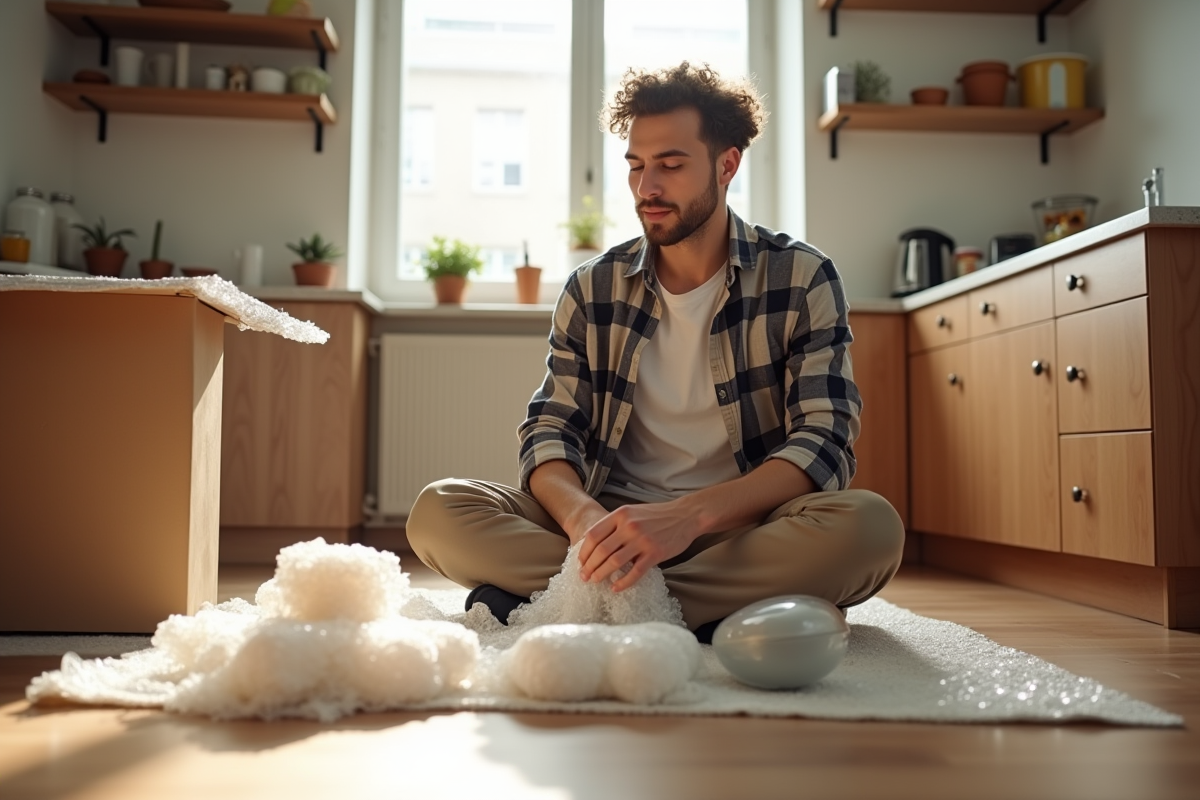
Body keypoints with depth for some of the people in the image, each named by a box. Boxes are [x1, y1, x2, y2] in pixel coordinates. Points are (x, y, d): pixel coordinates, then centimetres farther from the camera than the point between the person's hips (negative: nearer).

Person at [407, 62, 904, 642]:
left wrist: (689, 514, -30)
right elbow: (550, 430, 1)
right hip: (615, 523, 2)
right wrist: (582, 516, -25)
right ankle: (708, 614, -25)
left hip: (741, 528, -1)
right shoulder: (593, 290, 7)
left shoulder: (801, 279, -2)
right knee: (438, 511, -18)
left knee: (869, 525, -34)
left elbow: (823, 445, -12)